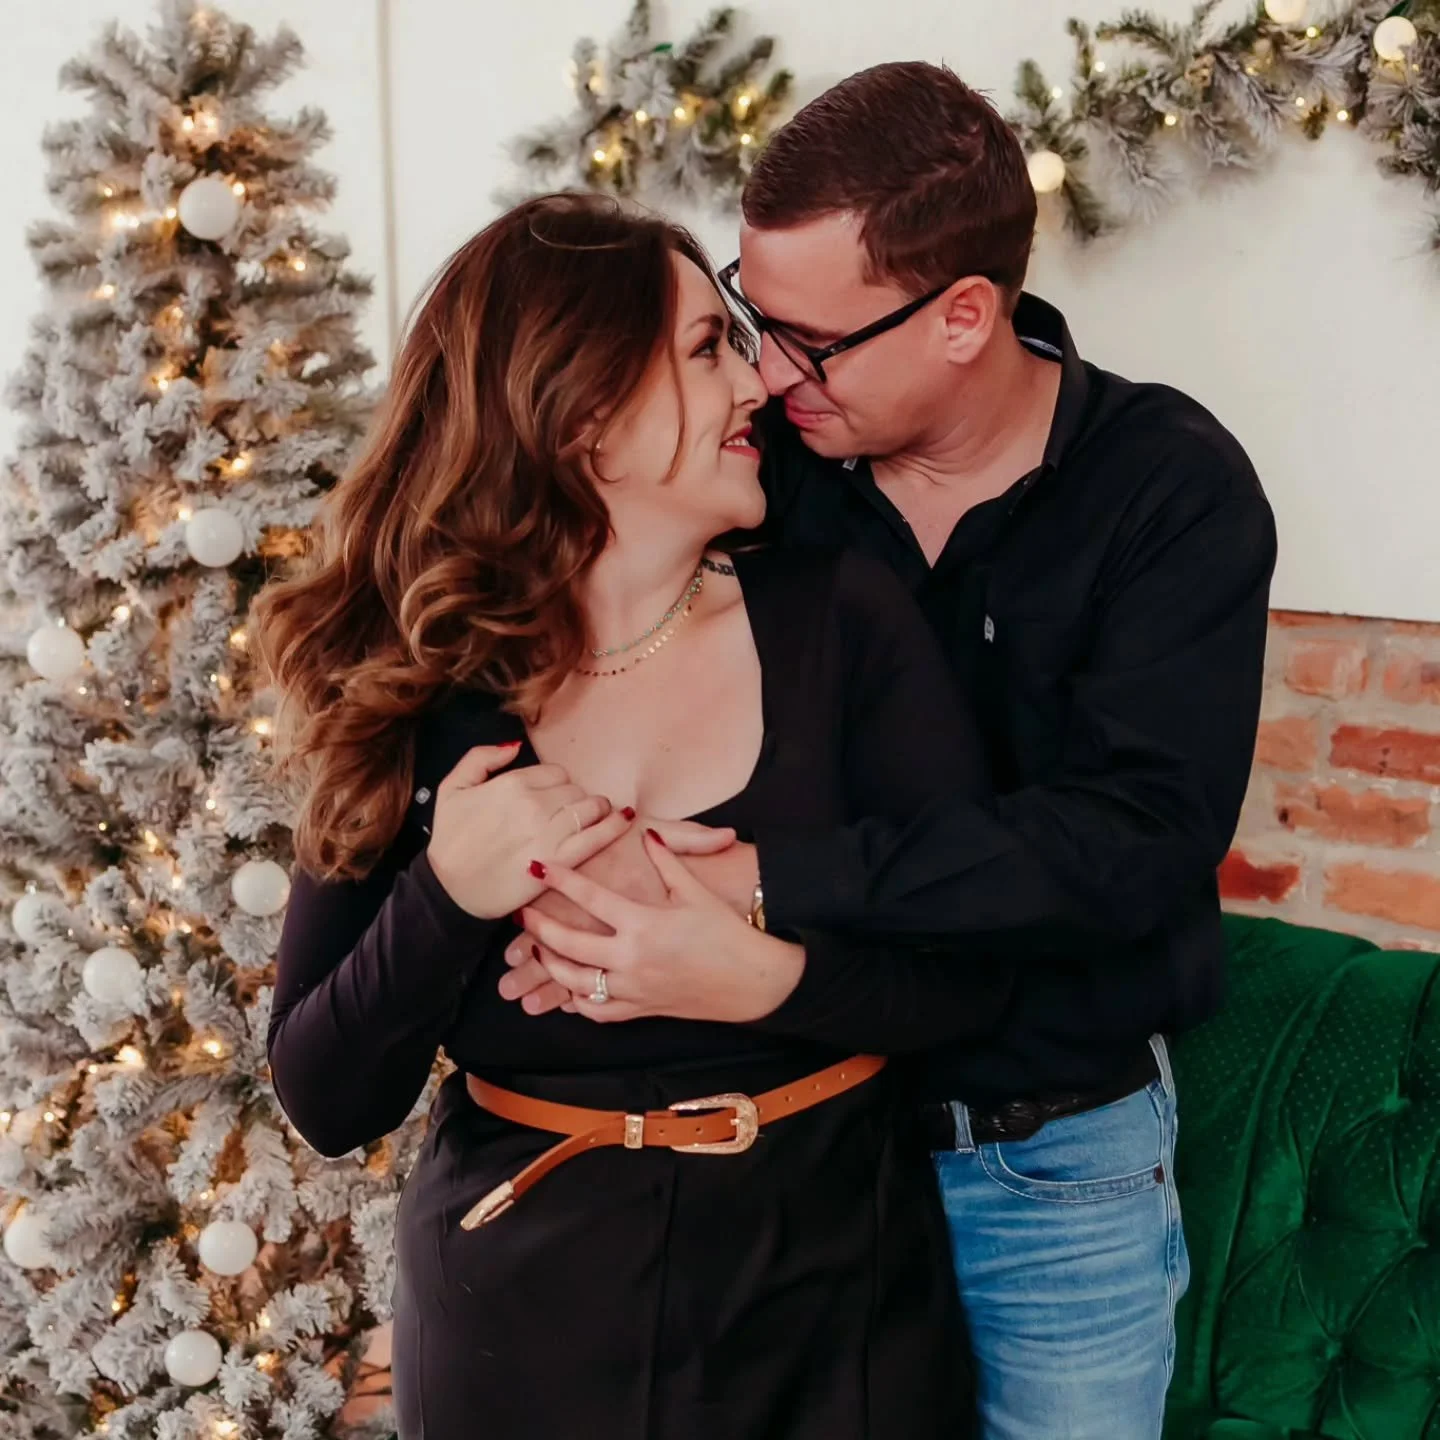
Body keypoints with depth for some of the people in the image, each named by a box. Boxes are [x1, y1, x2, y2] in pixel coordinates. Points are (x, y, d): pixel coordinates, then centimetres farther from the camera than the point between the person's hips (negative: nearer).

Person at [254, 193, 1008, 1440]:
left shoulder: (843, 616, -9)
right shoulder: (421, 687, -8)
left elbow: (978, 967, -10)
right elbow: (327, 1104, -7)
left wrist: (774, 975, -26)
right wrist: (446, 900, -23)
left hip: (833, 1294, 1)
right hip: (523, 1308, 0)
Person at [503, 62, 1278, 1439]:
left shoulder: (1172, 488, -15)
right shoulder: (767, 463, -7)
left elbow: (1133, 834, -26)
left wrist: (758, 874, -34)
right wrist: (594, 878, -30)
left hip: (1061, 1162, -2)